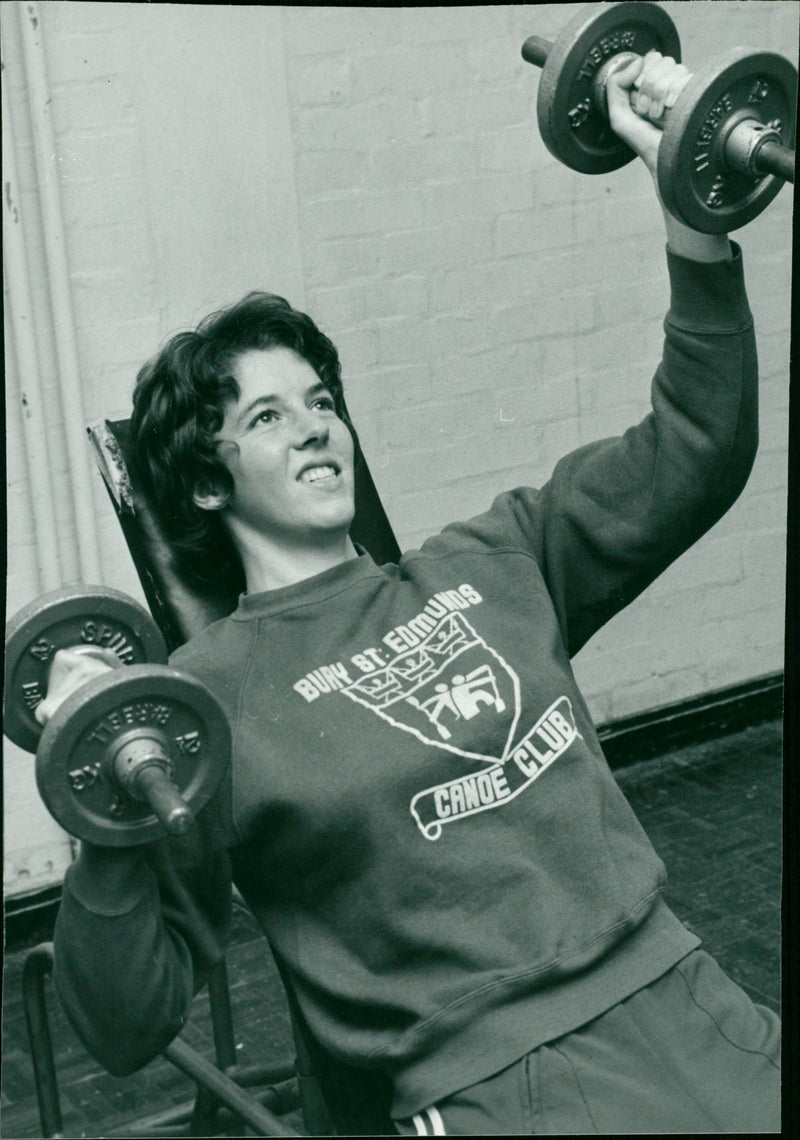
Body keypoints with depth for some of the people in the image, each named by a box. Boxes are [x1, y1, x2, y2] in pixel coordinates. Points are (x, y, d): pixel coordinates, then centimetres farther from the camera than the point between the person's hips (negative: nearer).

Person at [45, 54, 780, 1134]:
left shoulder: (489, 566, 13)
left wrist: (692, 190, 3)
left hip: (681, 1002, 6)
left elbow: (698, 452, 12)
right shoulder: (209, 694, -1)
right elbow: (129, 1029, -3)